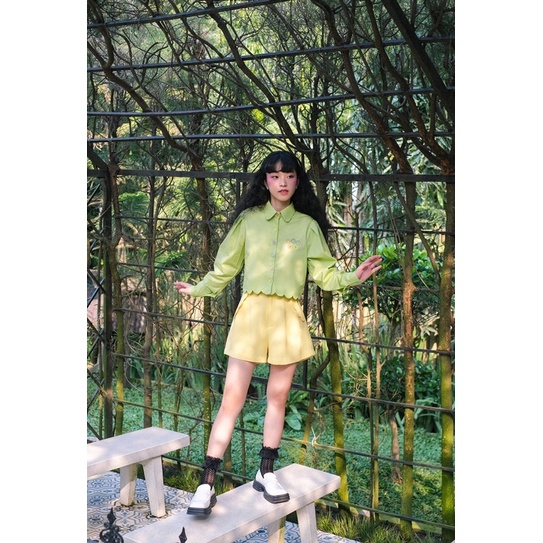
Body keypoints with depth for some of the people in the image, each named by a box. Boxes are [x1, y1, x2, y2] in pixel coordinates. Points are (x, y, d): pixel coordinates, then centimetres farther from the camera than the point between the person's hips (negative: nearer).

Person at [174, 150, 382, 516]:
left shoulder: (307, 225, 7)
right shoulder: (249, 219, 5)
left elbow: (324, 273, 2)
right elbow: (226, 267, 13)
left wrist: (352, 278, -14)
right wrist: (198, 290, 16)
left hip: (288, 317, 1)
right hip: (252, 312, -1)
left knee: (278, 397, 9)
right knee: (233, 398, -5)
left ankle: (266, 473, 24)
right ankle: (207, 484, -2)